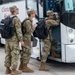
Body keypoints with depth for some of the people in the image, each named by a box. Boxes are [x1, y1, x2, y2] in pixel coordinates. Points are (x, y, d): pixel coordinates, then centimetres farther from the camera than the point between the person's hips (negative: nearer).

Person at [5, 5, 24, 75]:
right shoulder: (16, 19, -14)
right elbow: (18, 31, -17)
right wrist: (21, 40, -14)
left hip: (7, 39, 8)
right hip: (14, 40, -8)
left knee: (8, 54, 12)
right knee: (15, 55, -2)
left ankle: (7, 69, 18)